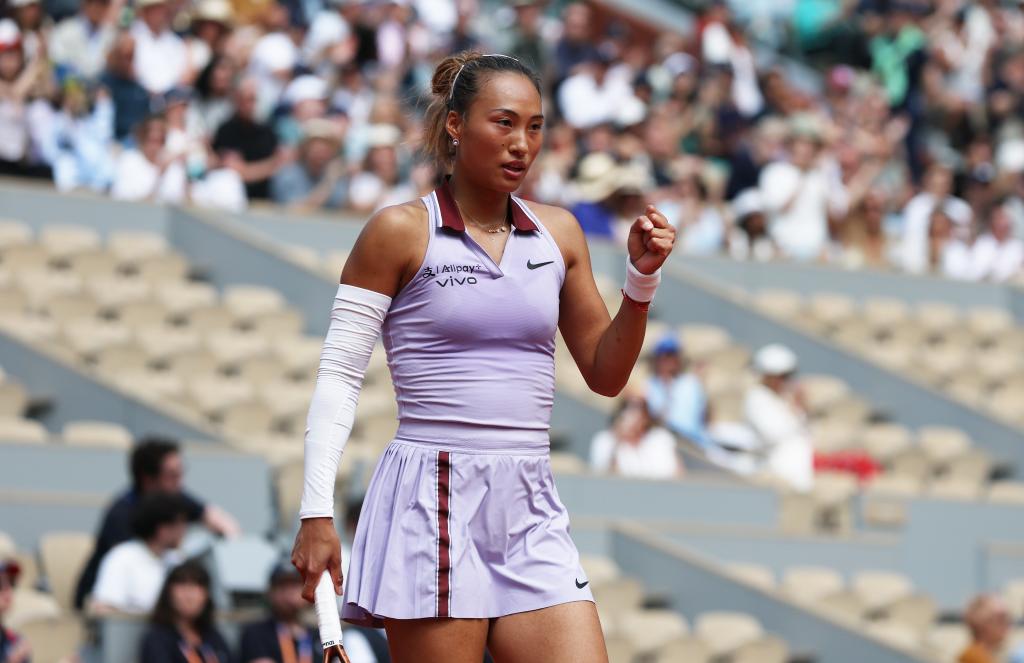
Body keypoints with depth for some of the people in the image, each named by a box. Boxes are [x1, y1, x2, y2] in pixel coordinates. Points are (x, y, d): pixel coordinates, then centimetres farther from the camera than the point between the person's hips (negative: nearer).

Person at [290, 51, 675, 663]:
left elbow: (606, 376, 18)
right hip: (432, 503, -4)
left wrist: (643, 277, 2)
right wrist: (318, 512, -10)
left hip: (532, 515, 5)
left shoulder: (558, 234, 12)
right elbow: (339, 376, -2)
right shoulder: (401, 232, -1)